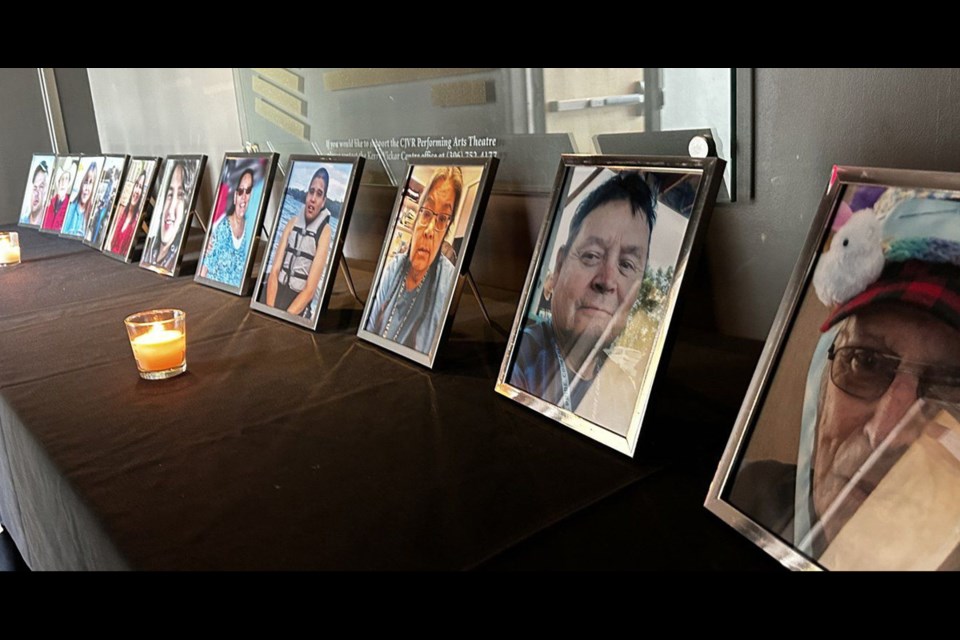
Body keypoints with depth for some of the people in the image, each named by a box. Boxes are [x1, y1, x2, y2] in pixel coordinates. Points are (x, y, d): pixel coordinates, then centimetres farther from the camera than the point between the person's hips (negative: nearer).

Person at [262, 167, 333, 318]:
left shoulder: (325, 231, -5)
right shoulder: (292, 222, 9)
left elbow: (310, 289, -10)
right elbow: (274, 271, 2)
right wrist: (269, 310, -14)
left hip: (299, 301, -4)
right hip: (277, 289, 4)